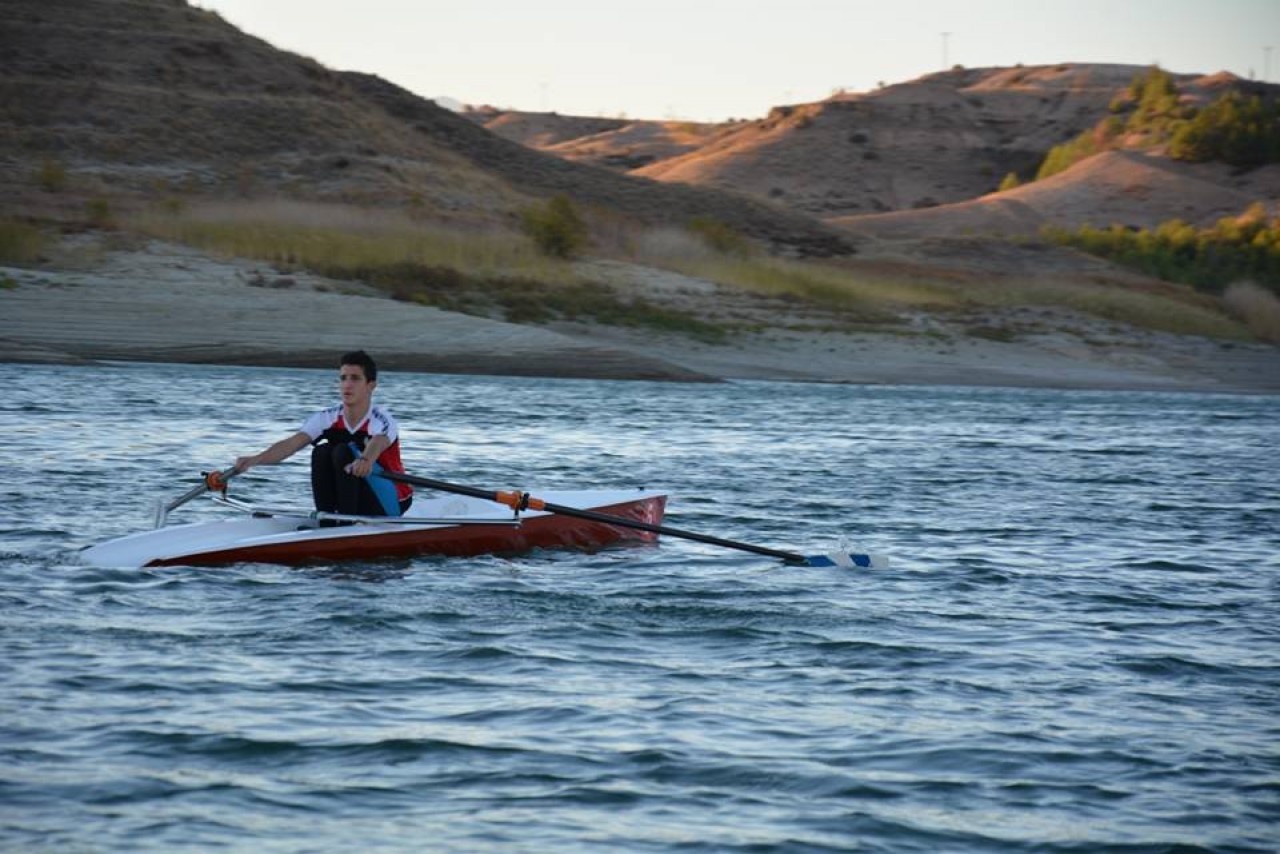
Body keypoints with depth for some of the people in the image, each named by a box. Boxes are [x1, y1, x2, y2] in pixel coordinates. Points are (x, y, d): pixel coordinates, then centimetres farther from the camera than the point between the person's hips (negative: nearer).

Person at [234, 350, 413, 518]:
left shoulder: (383, 421, -18)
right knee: (321, 453, -19)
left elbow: (377, 444, -43)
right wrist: (255, 459, -38)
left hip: (390, 504, -5)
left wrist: (366, 460, -68)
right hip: (353, 501, 5)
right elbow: (291, 444, -18)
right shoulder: (327, 419, -4)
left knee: (343, 452, -26)